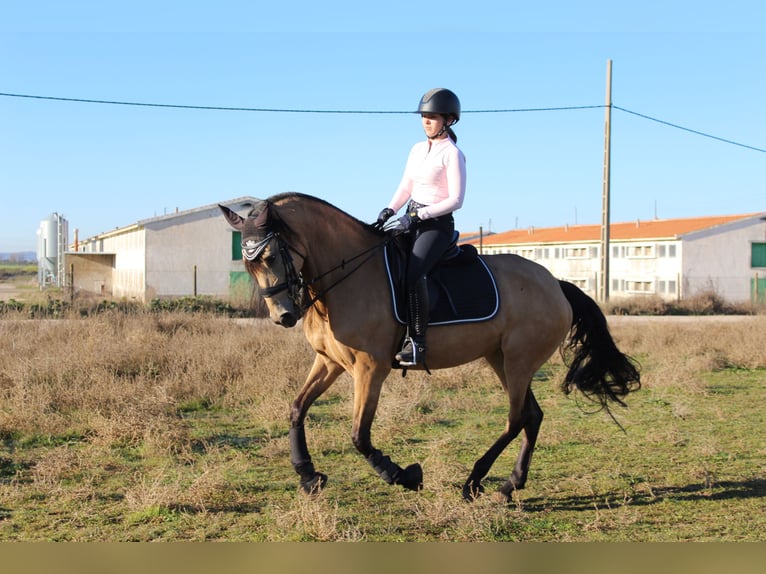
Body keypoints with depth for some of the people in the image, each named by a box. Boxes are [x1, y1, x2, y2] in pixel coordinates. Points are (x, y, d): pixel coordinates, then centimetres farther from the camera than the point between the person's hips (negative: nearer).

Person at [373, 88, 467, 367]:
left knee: (414, 273, -30)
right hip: (412, 219, 8)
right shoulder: (417, 149, 13)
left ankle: (416, 341, -27)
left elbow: (455, 200, -14)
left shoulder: (452, 154, -9)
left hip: (437, 223, -8)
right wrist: (389, 211, 0)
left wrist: (418, 216, -19)